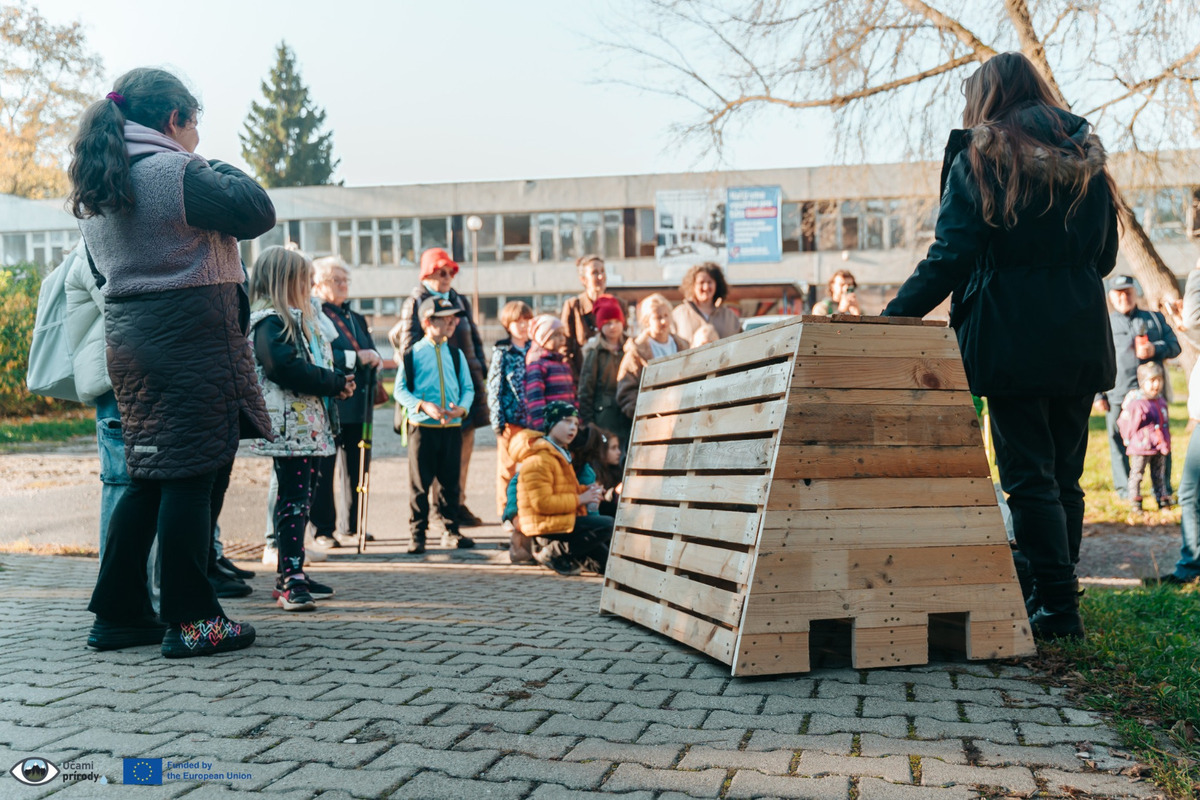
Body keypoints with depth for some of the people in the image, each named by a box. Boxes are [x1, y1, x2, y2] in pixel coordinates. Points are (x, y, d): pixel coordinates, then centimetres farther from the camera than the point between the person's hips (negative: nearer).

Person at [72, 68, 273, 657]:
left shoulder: (96, 188, 15)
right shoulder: (176, 172, -12)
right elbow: (258, 212, -8)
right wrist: (218, 167, 7)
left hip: (126, 339, 9)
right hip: (190, 340, -8)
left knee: (147, 477, 14)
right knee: (188, 476, -5)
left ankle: (117, 614, 19)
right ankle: (190, 621, 0)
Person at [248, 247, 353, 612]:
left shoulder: (299, 318, 22)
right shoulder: (269, 321, -10)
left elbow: (317, 362, 25)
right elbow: (284, 367, -23)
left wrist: (339, 380, 4)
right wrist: (335, 383, -17)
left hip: (310, 422, 10)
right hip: (289, 424, -10)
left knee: (301, 498, 13)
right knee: (294, 499, -11)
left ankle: (291, 574, 20)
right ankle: (290, 581, -10)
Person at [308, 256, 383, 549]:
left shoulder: (357, 318, 20)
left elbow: (371, 353, 19)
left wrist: (374, 358, -3)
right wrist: (356, 357, -20)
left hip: (359, 404, 7)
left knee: (358, 468, 11)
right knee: (323, 470, 0)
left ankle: (354, 525, 22)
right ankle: (323, 530, 8)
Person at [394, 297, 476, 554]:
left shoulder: (456, 354, 10)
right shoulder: (413, 353, -2)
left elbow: (468, 387, 11)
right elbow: (401, 389, -3)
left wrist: (462, 408, -8)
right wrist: (423, 406, -17)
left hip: (453, 426, 4)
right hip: (422, 426, -4)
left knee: (451, 482, 10)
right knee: (419, 483, 1)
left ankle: (452, 531, 20)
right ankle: (417, 534, 10)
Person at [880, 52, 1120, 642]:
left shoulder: (978, 158, -2)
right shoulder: (1086, 156, 14)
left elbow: (950, 257, -10)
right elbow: (1105, 255, 18)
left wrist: (893, 316, -8)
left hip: (1013, 339, -5)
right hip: (1082, 340, 6)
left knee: (1029, 476, -2)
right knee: (1066, 476, 12)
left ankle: (1059, 606, -2)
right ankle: (1059, 599, 18)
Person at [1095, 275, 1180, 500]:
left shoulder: (1155, 319, 17)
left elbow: (1174, 345, 13)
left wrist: (1155, 349, -9)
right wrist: (1098, 395, 1)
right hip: (1118, 396, -1)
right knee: (1119, 442, 0)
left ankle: (1163, 487, 12)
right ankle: (1124, 488, 10)